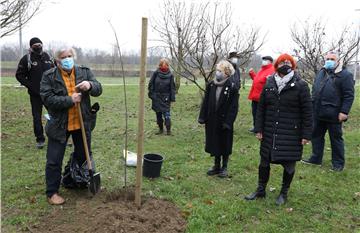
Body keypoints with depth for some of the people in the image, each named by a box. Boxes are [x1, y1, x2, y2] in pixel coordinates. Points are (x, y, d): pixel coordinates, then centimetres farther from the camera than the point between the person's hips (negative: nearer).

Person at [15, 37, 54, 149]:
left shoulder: (47, 57, 7)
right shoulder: (26, 59, -4)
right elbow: (19, 75, -2)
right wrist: (29, 86, -11)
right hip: (35, 94, -3)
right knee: (37, 116, 3)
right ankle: (40, 139, 14)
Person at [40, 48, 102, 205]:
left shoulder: (85, 72, 1)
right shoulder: (49, 76, -7)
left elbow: (98, 89, -4)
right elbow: (47, 98, -16)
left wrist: (90, 85, -27)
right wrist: (70, 100, -23)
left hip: (82, 124, 3)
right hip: (59, 125, -3)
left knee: (83, 156, 19)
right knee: (54, 161, 3)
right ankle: (52, 192, 20)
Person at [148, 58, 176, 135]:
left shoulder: (170, 75, -2)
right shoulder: (156, 73, -2)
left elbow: (172, 88, 0)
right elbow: (151, 84, 3)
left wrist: (172, 98, -4)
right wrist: (151, 94, -1)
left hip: (166, 98, -2)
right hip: (156, 98, 2)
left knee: (166, 114, -9)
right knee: (158, 114, 9)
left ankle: (168, 130, -1)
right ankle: (160, 129, 21)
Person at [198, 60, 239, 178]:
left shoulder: (232, 88, -11)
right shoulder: (211, 85, 2)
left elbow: (233, 107, -12)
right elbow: (205, 102, 5)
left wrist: (228, 122, -17)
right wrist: (202, 117, 1)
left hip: (224, 121, -4)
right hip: (212, 121, 4)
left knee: (224, 145, 8)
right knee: (214, 143, 13)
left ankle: (224, 167, 24)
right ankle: (216, 166, 28)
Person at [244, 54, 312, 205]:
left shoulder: (300, 86, -7)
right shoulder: (269, 84, 4)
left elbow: (307, 112, -7)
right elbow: (261, 108, 7)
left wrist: (306, 135, -9)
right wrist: (258, 129, 3)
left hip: (291, 134, -3)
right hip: (269, 133, 4)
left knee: (289, 164, 9)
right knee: (264, 161, 13)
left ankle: (284, 193, 29)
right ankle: (261, 190, 31)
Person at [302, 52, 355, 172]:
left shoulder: (345, 75, -6)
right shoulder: (321, 73, 14)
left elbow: (349, 95, -11)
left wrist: (344, 112, -18)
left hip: (334, 115, -6)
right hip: (318, 113, 6)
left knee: (336, 138, 5)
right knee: (316, 136, 15)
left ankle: (338, 163, 17)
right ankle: (316, 158, 29)